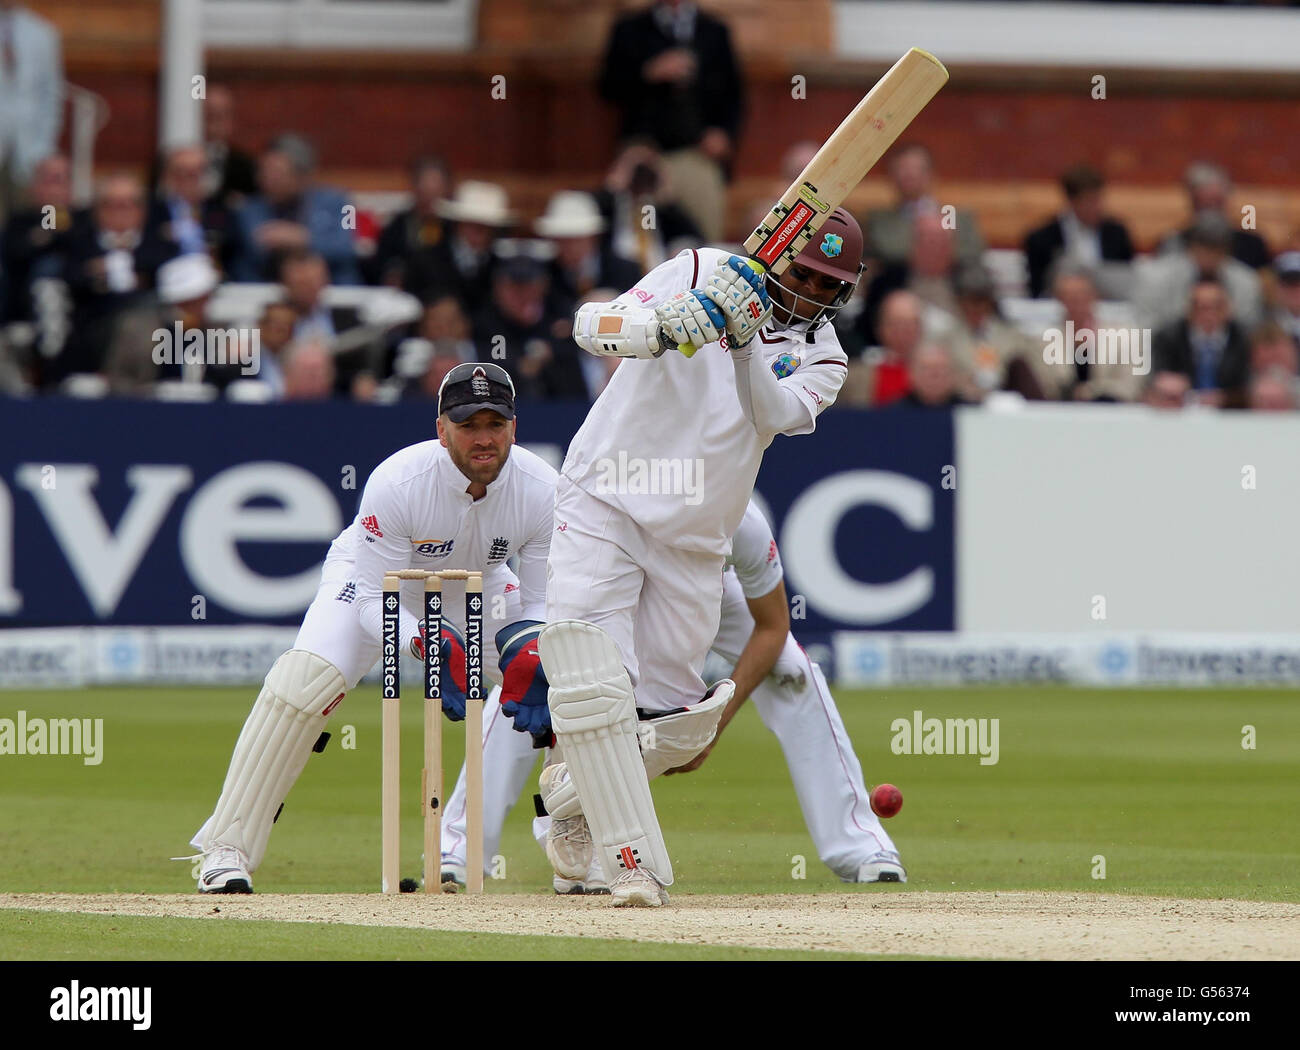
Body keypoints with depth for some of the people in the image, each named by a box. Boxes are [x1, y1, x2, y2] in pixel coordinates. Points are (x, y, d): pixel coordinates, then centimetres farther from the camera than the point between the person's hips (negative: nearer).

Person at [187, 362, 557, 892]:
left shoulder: (542, 490, -26)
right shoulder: (397, 482, -35)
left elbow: (543, 603, -18)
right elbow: (375, 600, -28)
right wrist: (427, 645, -46)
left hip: (477, 589, 4)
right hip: (374, 576, -4)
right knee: (304, 679, -29)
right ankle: (226, 848, -23)